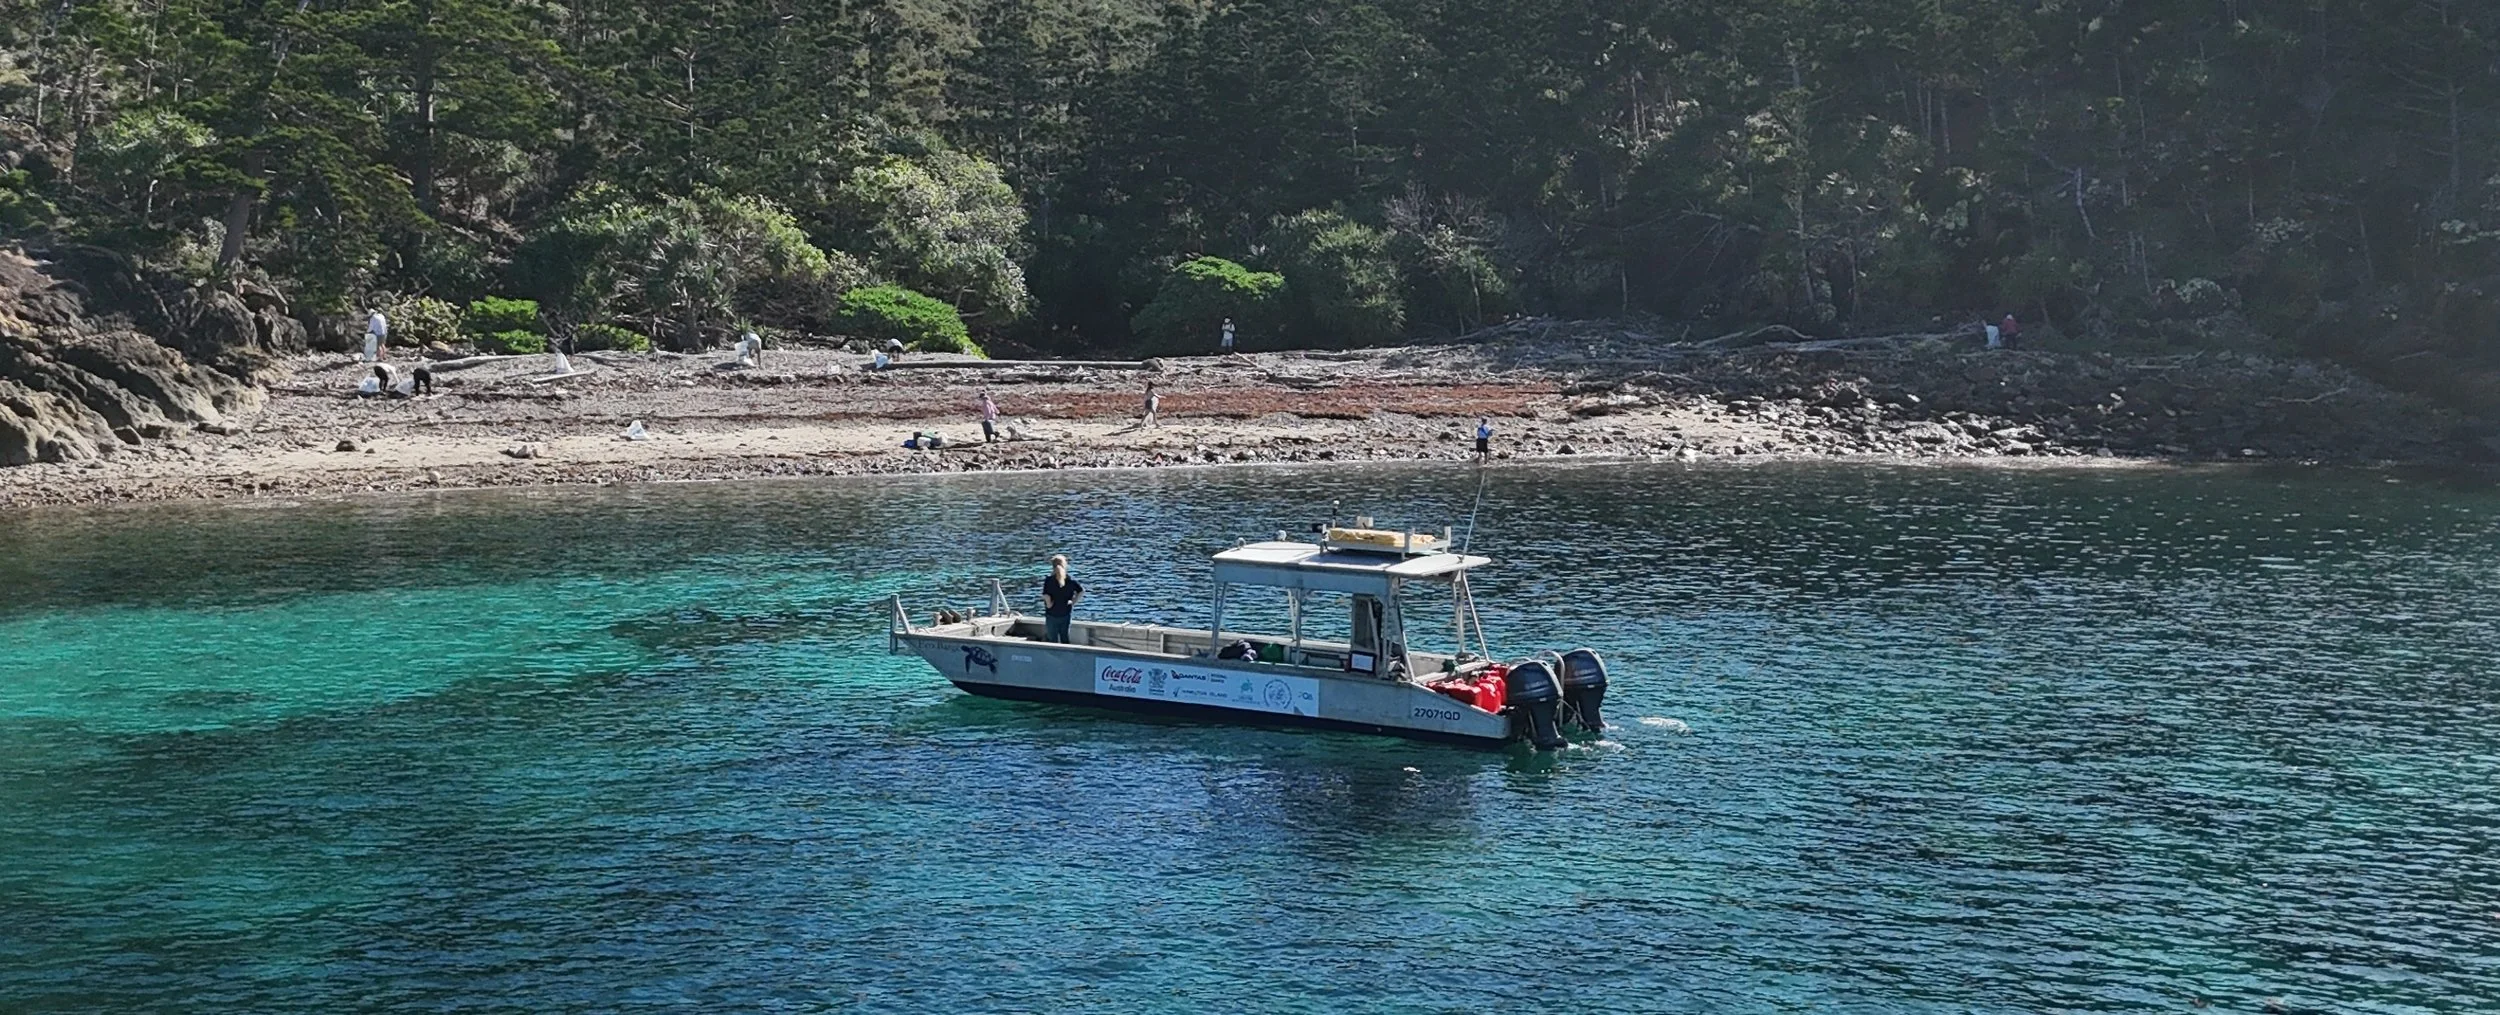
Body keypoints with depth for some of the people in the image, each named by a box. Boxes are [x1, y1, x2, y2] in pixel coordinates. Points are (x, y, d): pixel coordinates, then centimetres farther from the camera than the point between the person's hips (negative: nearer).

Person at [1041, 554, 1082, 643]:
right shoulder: (1070, 580, -6)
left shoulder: (1049, 580, -16)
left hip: (1052, 615, -3)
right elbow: (1081, 591, -9)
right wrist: (1073, 602, 0)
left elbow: (1046, 596, -27)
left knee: (1052, 639, 8)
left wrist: (1049, 604, -10)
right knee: (1065, 639, 16)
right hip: (1066, 614, 3)